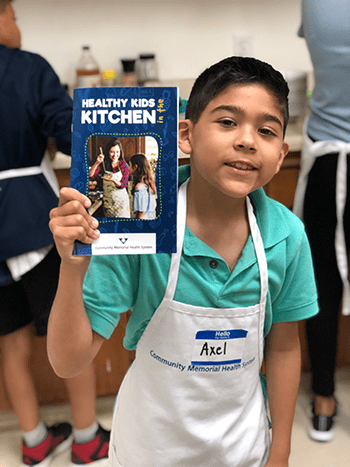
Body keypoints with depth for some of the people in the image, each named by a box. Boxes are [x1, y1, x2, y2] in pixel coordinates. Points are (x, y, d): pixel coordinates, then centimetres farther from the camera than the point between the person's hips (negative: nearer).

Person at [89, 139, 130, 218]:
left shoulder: (124, 165, -6)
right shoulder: (104, 164, -3)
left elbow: (123, 185, -9)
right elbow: (90, 175, -14)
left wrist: (113, 180, -27)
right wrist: (97, 163, -27)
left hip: (121, 199, -1)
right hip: (107, 199, 1)